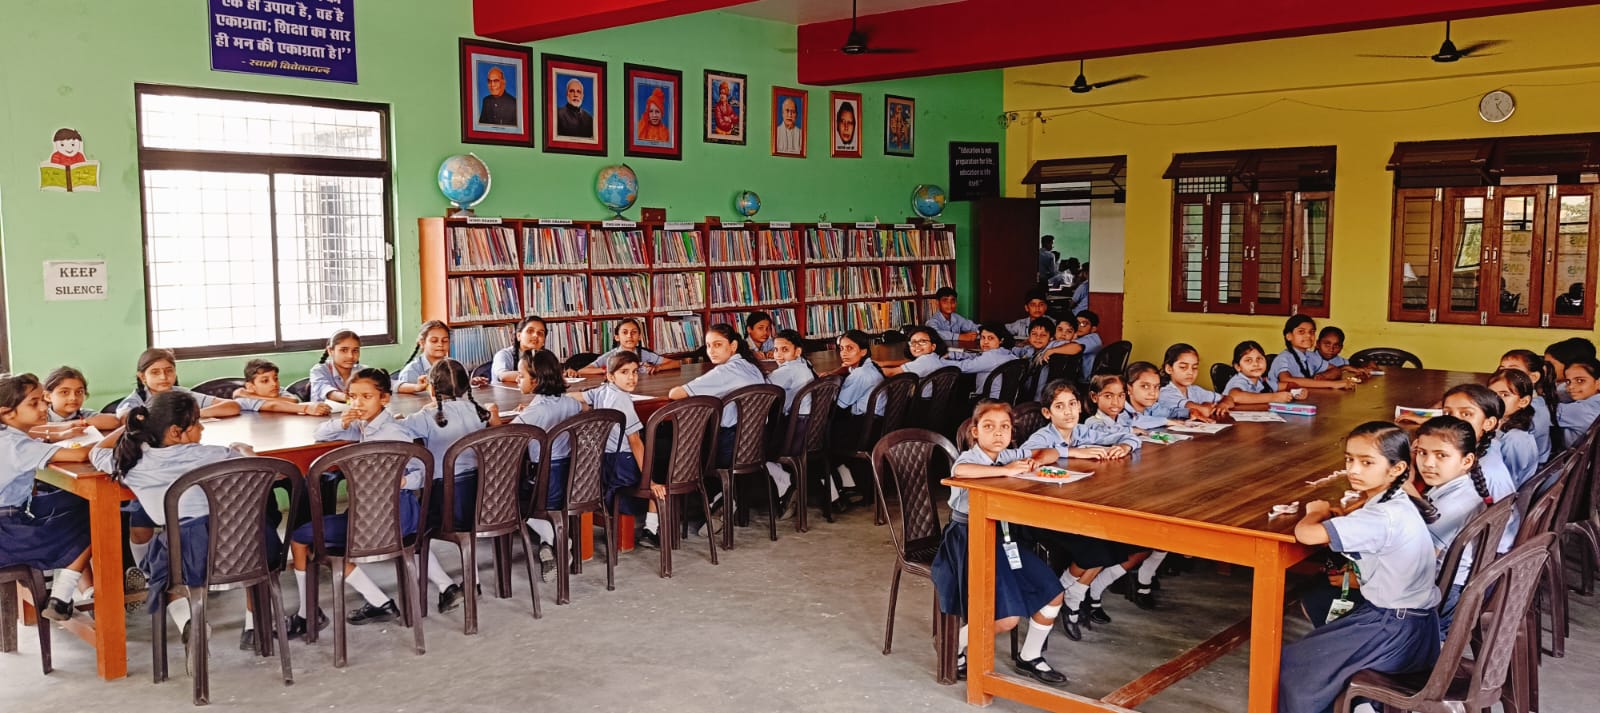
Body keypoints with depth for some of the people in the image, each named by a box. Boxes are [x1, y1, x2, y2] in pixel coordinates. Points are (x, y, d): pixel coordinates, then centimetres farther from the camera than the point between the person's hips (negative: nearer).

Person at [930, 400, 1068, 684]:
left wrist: (1036, 461, -7)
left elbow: (1052, 453, 17)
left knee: (1053, 594, 7)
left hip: (1001, 536, 8)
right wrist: (1006, 470, -33)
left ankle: (1029, 657, 26)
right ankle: (956, 648, 9)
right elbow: (959, 471, -42)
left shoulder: (1011, 455, 5)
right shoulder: (969, 458, -15)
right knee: (1007, 618, -17)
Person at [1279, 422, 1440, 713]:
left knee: (1290, 665, -5)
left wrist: (1317, 512, -12)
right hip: (1406, 619, 9)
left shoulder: (1382, 518, -27)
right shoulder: (1395, 505, 3)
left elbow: (1305, 534, -33)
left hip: (1397, 632, -9)